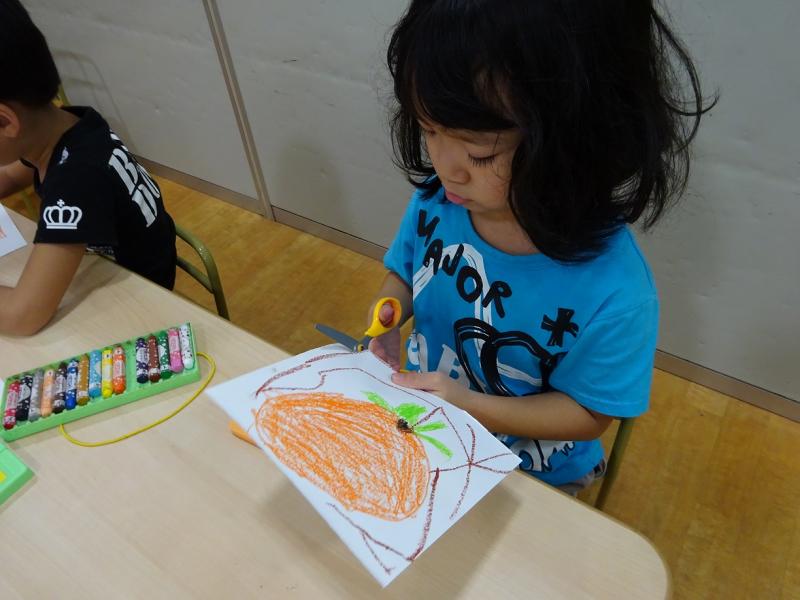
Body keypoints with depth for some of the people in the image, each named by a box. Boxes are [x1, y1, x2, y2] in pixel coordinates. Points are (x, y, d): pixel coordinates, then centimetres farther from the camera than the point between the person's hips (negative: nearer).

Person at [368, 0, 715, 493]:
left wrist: (471, 406, -32)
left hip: (532, 479, -3)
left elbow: (589, 414, -21)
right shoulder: (437, 199, -22)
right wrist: (386, 315, -23)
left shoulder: (614, 291, -35)